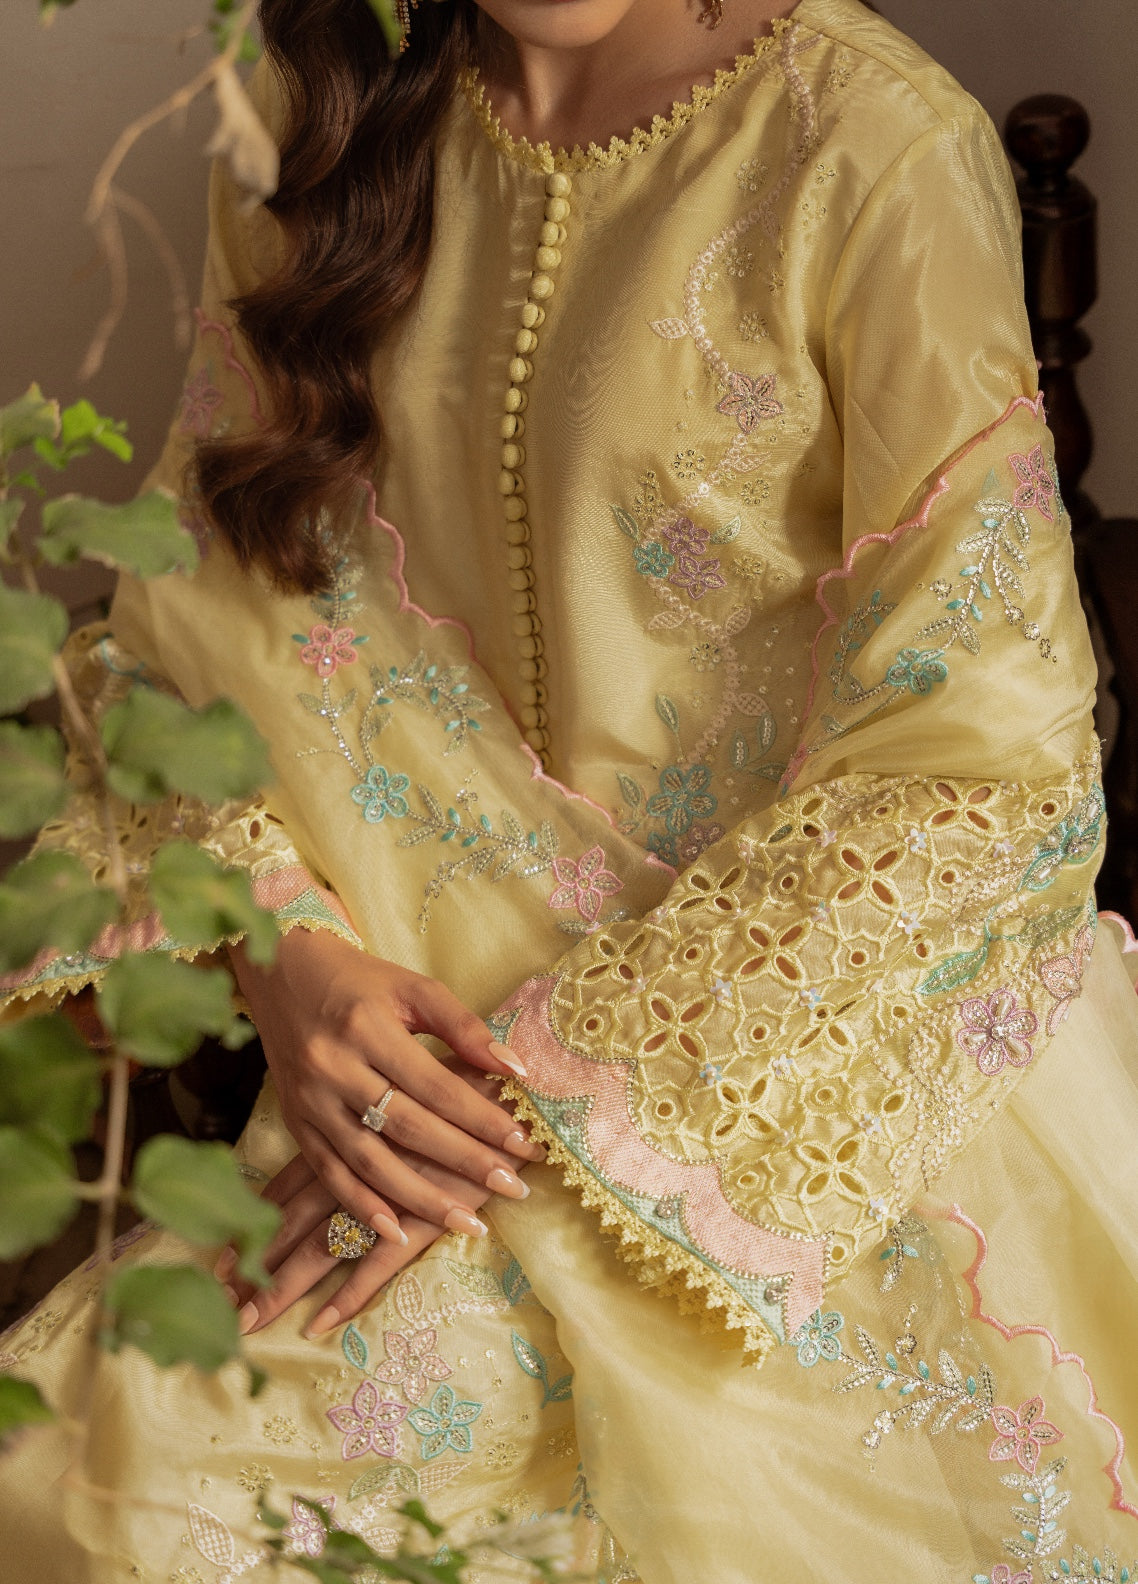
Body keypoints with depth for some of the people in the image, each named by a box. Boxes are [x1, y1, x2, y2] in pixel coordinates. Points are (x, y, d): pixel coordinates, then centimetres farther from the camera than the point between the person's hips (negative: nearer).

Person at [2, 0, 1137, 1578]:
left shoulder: (880, 150, -16)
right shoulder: (325, 129, 1)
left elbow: (980, 759, -17)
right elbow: (208, 588, 6)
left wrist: (566, 1086, -20)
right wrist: (284, 945, -14)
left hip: (823, 1028, -3)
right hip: (443, 1010, 3)